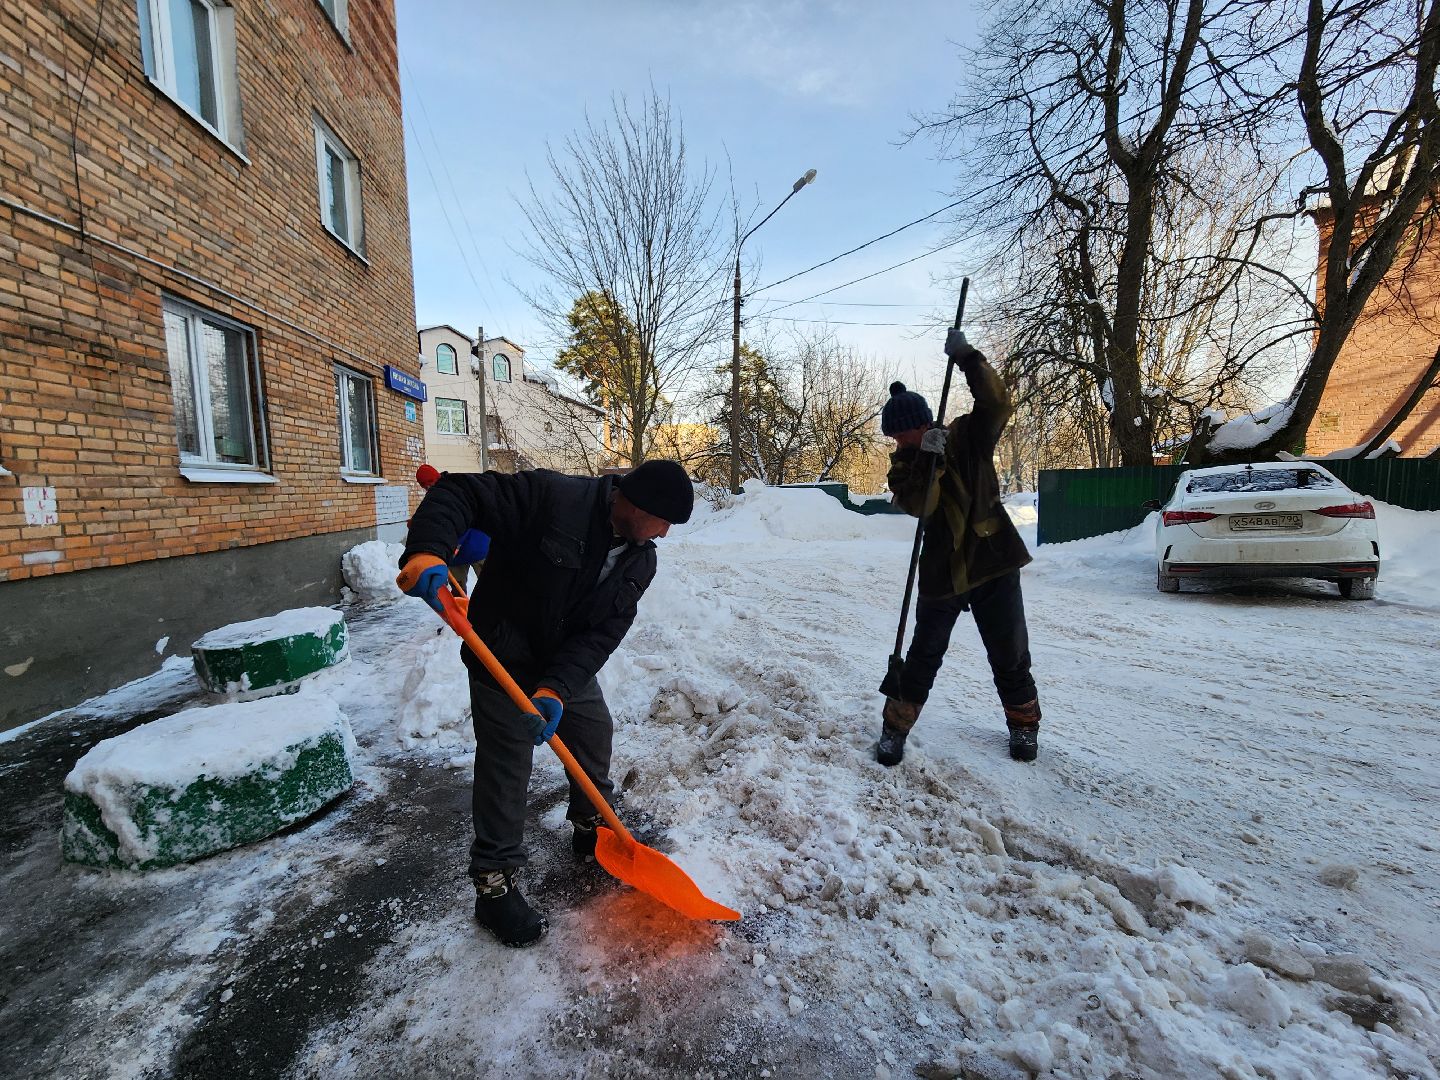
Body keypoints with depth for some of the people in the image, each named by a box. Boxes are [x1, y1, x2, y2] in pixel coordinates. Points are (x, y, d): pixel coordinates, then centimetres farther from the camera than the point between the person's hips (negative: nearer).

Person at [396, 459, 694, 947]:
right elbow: (460, 493, -28)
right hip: (504, 660, -6)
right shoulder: (552, 496, -28)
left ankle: (593, 830, 44)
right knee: (505, 769, 1)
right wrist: (426, 550, -46)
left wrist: (557, 687, -29)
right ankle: (493, 887, 21)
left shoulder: (640, 561, -10)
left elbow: (603, 633, -16)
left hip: (571, 665, 6)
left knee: (596, 736, 17)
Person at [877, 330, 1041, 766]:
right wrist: (929, 461, -31)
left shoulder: (968, 437, -2)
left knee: (1009, 656, 9)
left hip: (993, 563, 0)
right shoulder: (904, 464, 0)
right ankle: (894, 728, 20)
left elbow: (996, 404, -19)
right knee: (923, 657, 4)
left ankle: (1024, 724, 34)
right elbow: (919, 506, -17)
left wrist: (968, 358, -26)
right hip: (942, 573, 1)